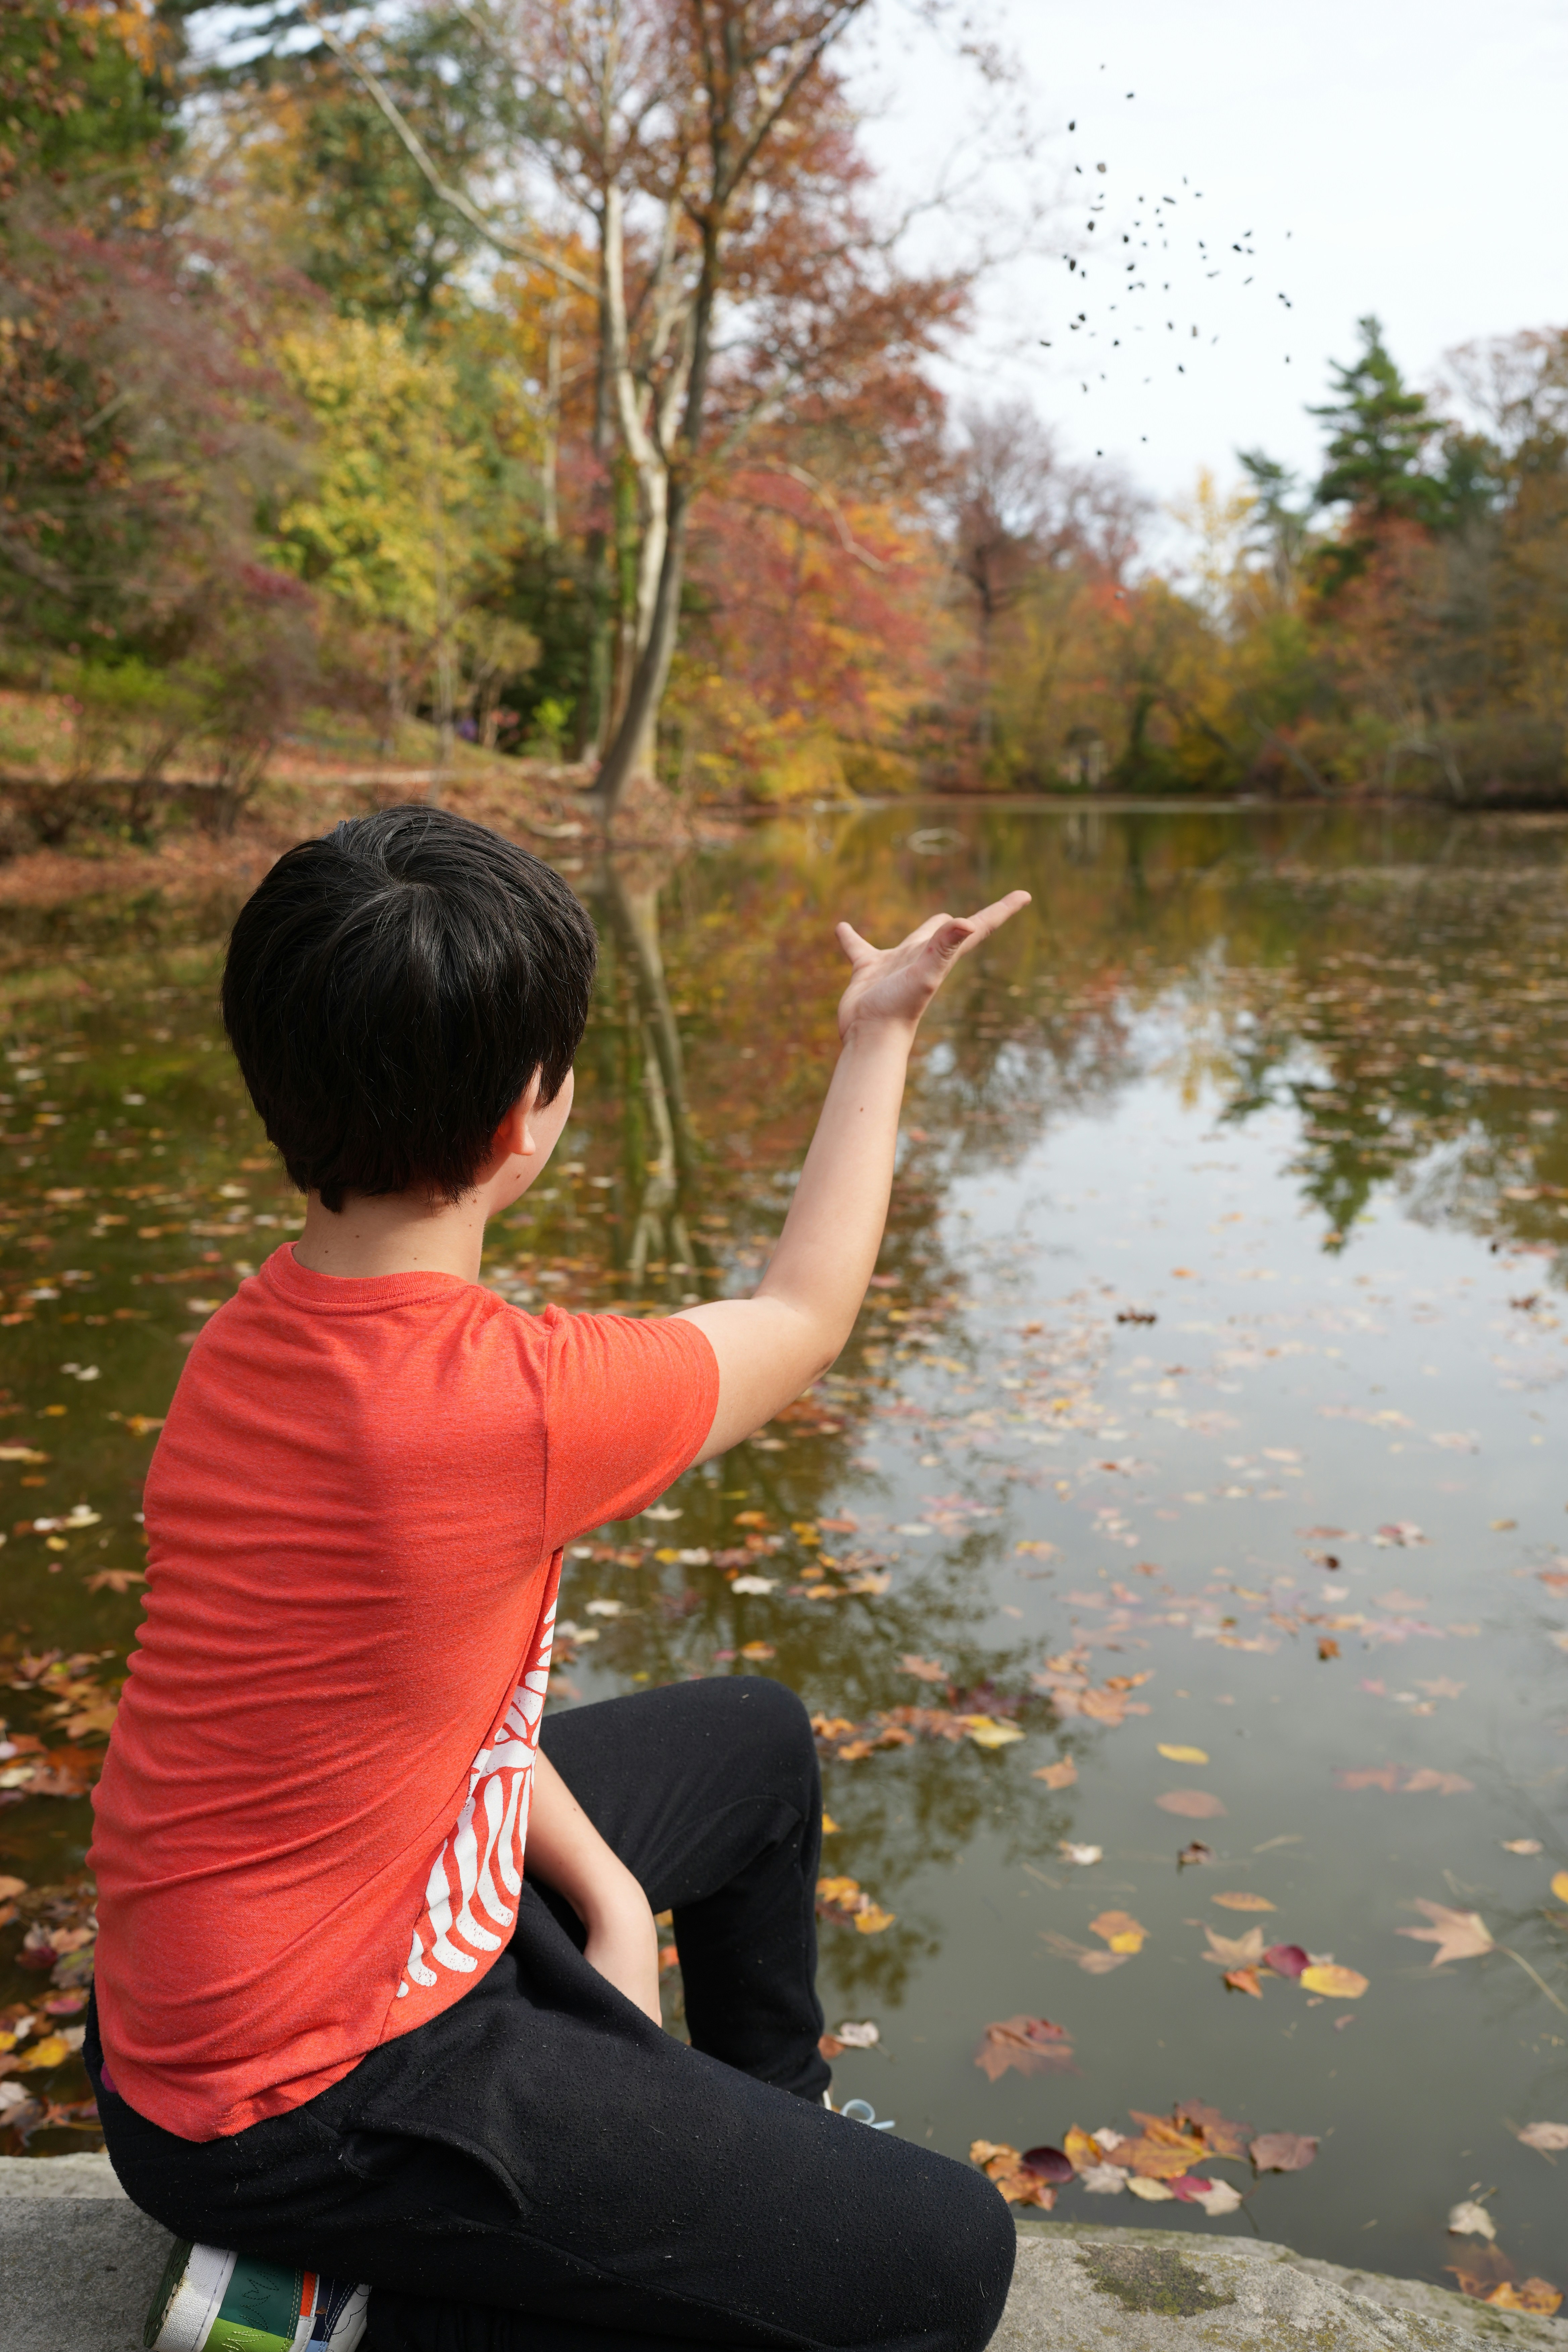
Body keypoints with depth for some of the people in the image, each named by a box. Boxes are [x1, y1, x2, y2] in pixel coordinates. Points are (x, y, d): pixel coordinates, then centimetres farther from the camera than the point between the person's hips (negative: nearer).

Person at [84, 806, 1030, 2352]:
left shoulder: (253, 1341, -5)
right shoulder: (513, 1403, -31)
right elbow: (803, 1319, -10)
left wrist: (604, 1890, 1)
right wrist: (881, 1036, 3)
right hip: (311, 2101, -8)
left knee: (756, 1739, 22)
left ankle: (777, 2122, 42)